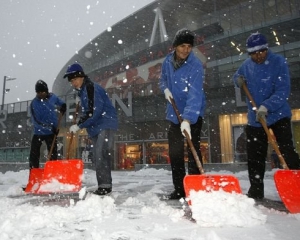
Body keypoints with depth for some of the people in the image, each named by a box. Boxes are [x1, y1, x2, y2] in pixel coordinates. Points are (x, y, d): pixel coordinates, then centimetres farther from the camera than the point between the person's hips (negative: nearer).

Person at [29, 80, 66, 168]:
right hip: (38, 132, -1)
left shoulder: (53, 97, -5)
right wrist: (50, 127, -29)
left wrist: (63, 107, -8)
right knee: (34, 154, 3)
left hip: (52, 132, 2)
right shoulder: (34, 103, -14)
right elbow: (36, 121, -19)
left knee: (53, 154, 4)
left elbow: (62, 104, 15)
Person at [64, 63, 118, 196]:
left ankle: (105, 186, -12)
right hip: (96, 128, 10)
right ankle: (103, 186, 16)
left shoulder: (91, 87, -13)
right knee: (97, 158, 9)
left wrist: (79, 125, -17)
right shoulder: (83, 91, 18)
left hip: (105, 125, -10)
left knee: (101, 155, -16)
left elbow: (94, 111, -22)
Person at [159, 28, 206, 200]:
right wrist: (166, 89, -5)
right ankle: (179, 189, 21)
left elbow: (195, 95, -31)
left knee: (193, 151, -7)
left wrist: (187, 119, -41)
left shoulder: (196, 65, -20)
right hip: (175, 114, 6)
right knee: (175, 153, 8)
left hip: (193, 116, -6)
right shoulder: (168, 61, 0)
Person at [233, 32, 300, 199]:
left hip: (278, 116, -4)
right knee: (255, 157, 8)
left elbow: (283, 91, -21)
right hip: (255, 119, 5)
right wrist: (238, 79, 1)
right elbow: (237, 76, 25)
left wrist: (266, 106, -34)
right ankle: (256, 191, 21)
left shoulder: (279, 62, -11)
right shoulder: (247, 65, 4)